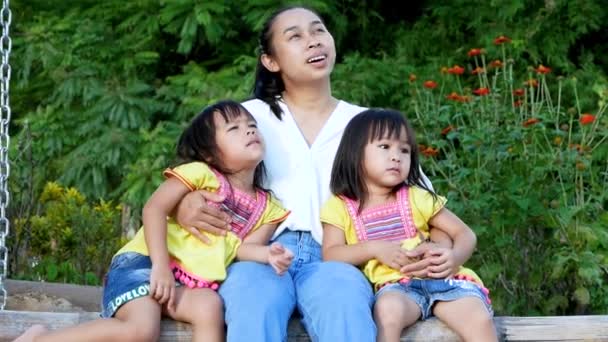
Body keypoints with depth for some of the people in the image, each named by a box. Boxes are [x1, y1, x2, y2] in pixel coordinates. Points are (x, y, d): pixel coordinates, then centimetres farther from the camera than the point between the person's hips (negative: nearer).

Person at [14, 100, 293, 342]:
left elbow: (242, 246, 2)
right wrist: (161, 265, -23)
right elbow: (154, 208, -13)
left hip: (188, 284, 5)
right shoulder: (200, 173, -3)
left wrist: (267, 254, -22)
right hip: (144, 264, -5)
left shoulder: (268, 208, 13)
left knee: (210, 305, -31)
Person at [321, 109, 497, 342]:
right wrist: (374, 249, -14)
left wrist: (455, 257, -12)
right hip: (395, 286, -2)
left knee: (480, 321, -25)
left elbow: (465, 233, 11)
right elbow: (330, 255, 0)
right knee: (388, 309, -38)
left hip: (438, 278, 2)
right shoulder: (340, 207, 9)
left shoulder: (417, 198, 11)